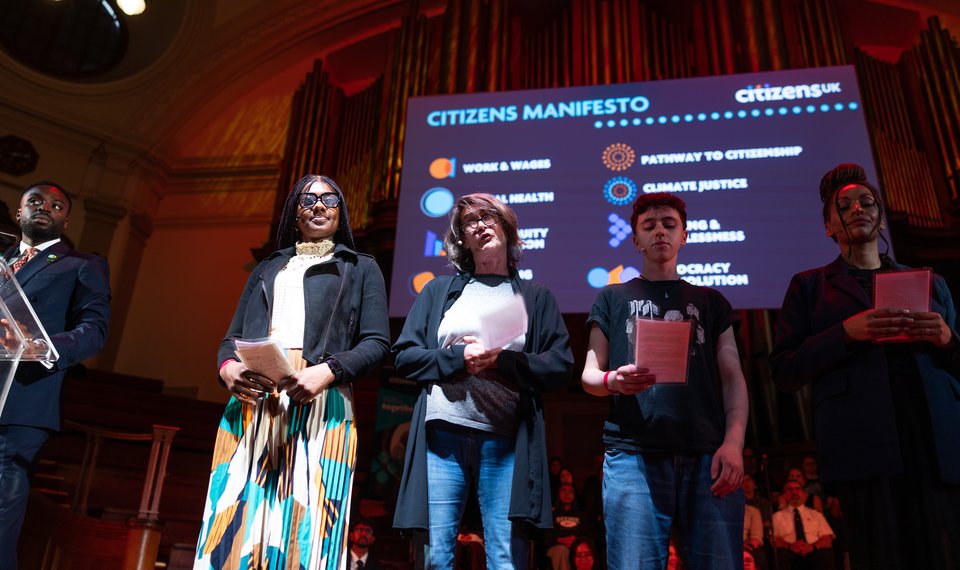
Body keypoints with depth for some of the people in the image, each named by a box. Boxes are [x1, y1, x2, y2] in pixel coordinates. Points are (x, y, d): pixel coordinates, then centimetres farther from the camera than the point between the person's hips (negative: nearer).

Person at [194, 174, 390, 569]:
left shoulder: (361, 269, 16)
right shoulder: (267, 268, 25)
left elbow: (376, 343, 4)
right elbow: (232, 338, 19)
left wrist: (327, 371, -14)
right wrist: (228, 368, -4)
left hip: (320, 407, -3)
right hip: (253, 406, 3)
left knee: (306, 532, -9)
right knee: (235, 528, -3)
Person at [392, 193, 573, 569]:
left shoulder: (537, 297, 14)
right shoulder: (439, 290, 16)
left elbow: (560, 366, 5)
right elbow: (404, 356, 9)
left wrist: (502, 360, -10)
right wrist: (459, 357, -7)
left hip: (505, 440, 0)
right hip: (442, 435, 1)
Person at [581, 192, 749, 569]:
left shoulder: (711, 302, 22)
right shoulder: (613, 298, 18)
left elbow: (732, 378, 12)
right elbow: (589, 375, 12)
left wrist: (734, 442, -5)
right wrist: (613, 381, -12)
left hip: (707, 457, 2)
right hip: (634, 454, -1)